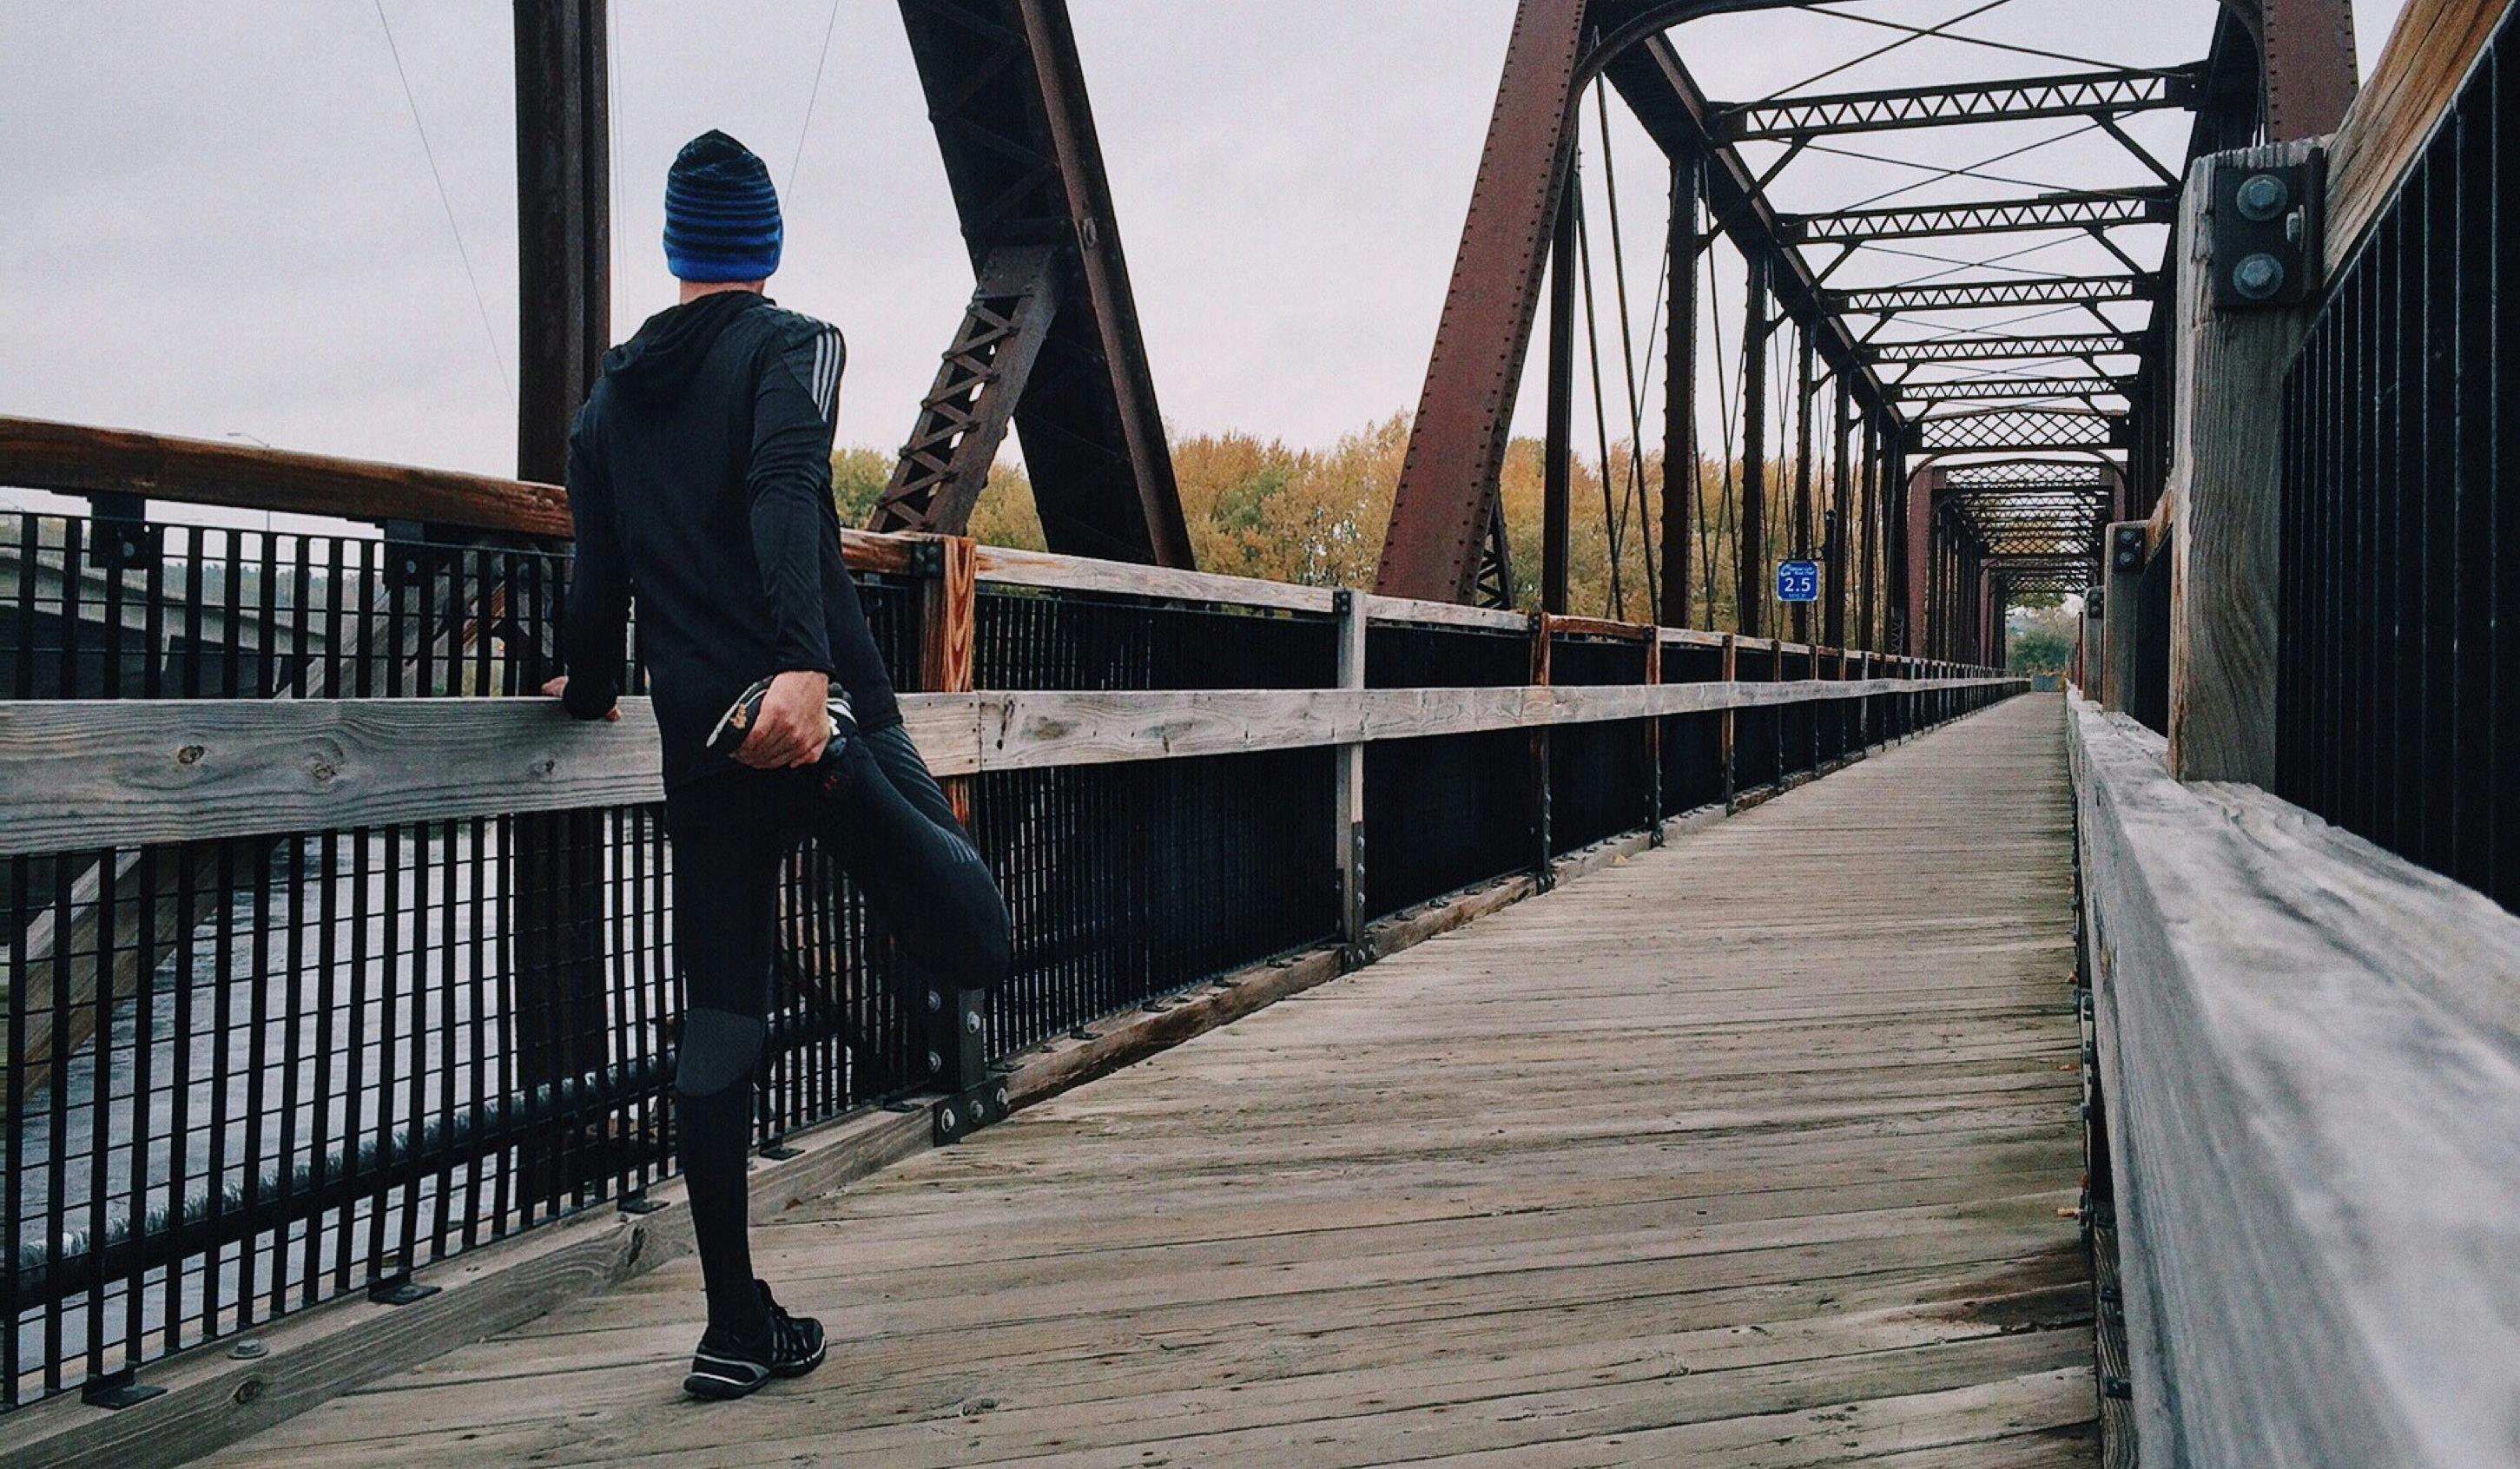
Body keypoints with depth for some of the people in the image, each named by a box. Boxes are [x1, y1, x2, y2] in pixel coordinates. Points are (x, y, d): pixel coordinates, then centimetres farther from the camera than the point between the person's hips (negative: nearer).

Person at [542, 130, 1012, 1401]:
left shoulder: (610, 398, 17)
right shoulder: (791, 347, 2)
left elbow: (596, 573, 17)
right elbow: (785, 498, -18)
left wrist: (589, 691, 37)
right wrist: (807, 664, -32)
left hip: (700, 746, 5)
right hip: (813, 706, -5)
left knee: (715, 1029, 9)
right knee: (972, 944, -2)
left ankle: (737, 1329, 10)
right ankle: (840, 772, -32)